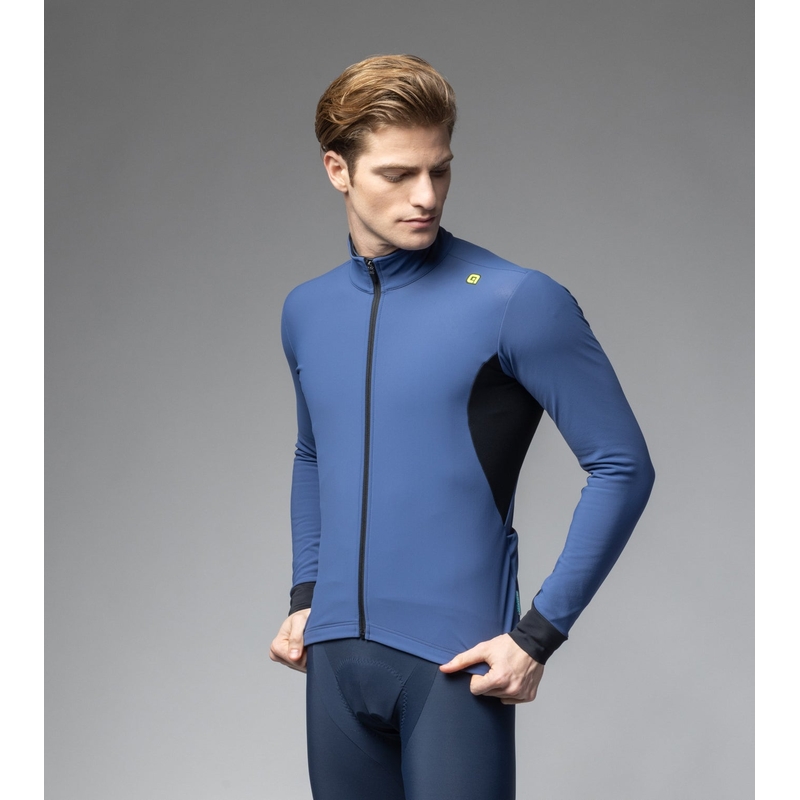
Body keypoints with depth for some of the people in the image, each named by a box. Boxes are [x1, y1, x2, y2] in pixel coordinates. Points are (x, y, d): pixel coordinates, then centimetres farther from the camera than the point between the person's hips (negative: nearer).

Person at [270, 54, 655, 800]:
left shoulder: (515, 301, -10)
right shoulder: (306, 311, 9)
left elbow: (622, 467, -9)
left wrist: (538, 633, -12)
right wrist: (305, 596, 13)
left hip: (455, 661, -5)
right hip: (335, 653, 5)